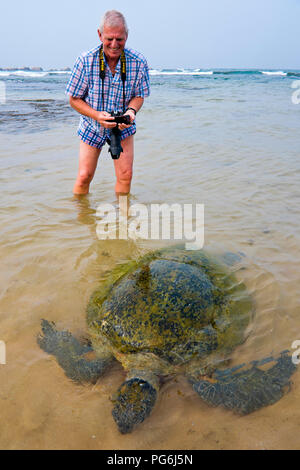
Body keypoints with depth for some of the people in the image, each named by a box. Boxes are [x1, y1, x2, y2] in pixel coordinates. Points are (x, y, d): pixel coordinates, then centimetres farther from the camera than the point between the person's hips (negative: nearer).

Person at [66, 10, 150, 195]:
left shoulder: (138, 62, -15)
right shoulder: (86, 61, -18)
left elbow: (139, 95, -4)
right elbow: (74, 99, -11)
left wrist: (131, 111, -28)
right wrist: (97, 115, -29)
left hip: (123, 127, 1)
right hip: (92, 127, -1)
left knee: (125, 175, -2)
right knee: (84, 176, -2)